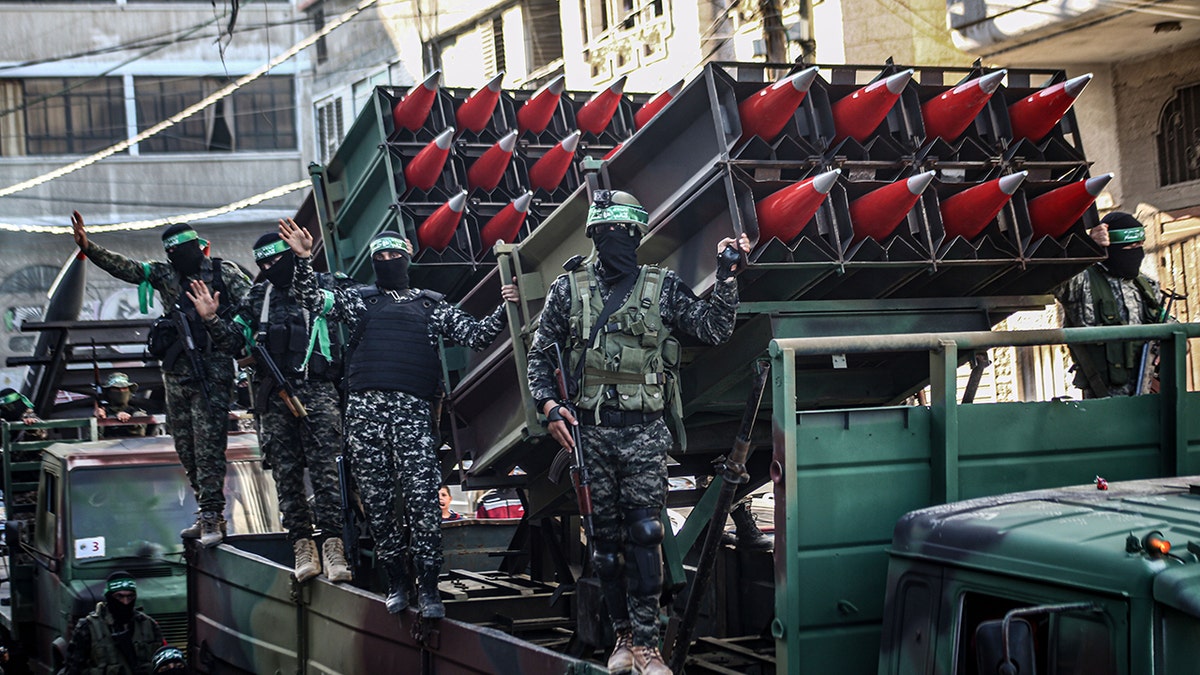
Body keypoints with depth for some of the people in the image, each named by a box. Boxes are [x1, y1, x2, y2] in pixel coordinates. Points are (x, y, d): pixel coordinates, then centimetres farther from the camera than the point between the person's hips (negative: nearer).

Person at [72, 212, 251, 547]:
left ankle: (212, 518, -12)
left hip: (212, 370, -5)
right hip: (176, 371, 5)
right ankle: (210, 514, 17)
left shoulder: (225, 272, 3)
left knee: (208, 443, -11)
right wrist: (87, 246, -10)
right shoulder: (164, 274, 12)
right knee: (186, 447, 8)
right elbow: (123, 267, 3)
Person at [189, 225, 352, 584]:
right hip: (274, 395, 4)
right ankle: (303, 546, 3)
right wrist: (212, 321, 0)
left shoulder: (325, 286, 7)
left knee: (324, 469, -12)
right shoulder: (258, 297, 16)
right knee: (286, 472, 0)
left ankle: (332, 546, -15)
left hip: (318, 390, -4)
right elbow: (232, 340, 16)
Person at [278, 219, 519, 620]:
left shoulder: (431, 306, 20)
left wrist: (504, 309, -2)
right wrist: (303, 260, -5)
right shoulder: (358, 300, 20)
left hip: (412, 410, -1)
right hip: (365, 408, 1)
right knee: (377, 500, 2)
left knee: (422, 498, -11)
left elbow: (477, 335, 14)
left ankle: (428, 588, -7)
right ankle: (396, 583, 13)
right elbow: (311, 299, 9)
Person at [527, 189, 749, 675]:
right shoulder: (568, 289, 6)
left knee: (644, 535, -8)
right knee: (606, 539, 6)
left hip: (644, 433, -1)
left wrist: (726, 275, -8)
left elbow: (714, 330, -1)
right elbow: (540, 356, 8)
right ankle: (623, 636, 17)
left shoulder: (662, 288, 5)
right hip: (589, 432, 1)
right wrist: (549, 405, -7)